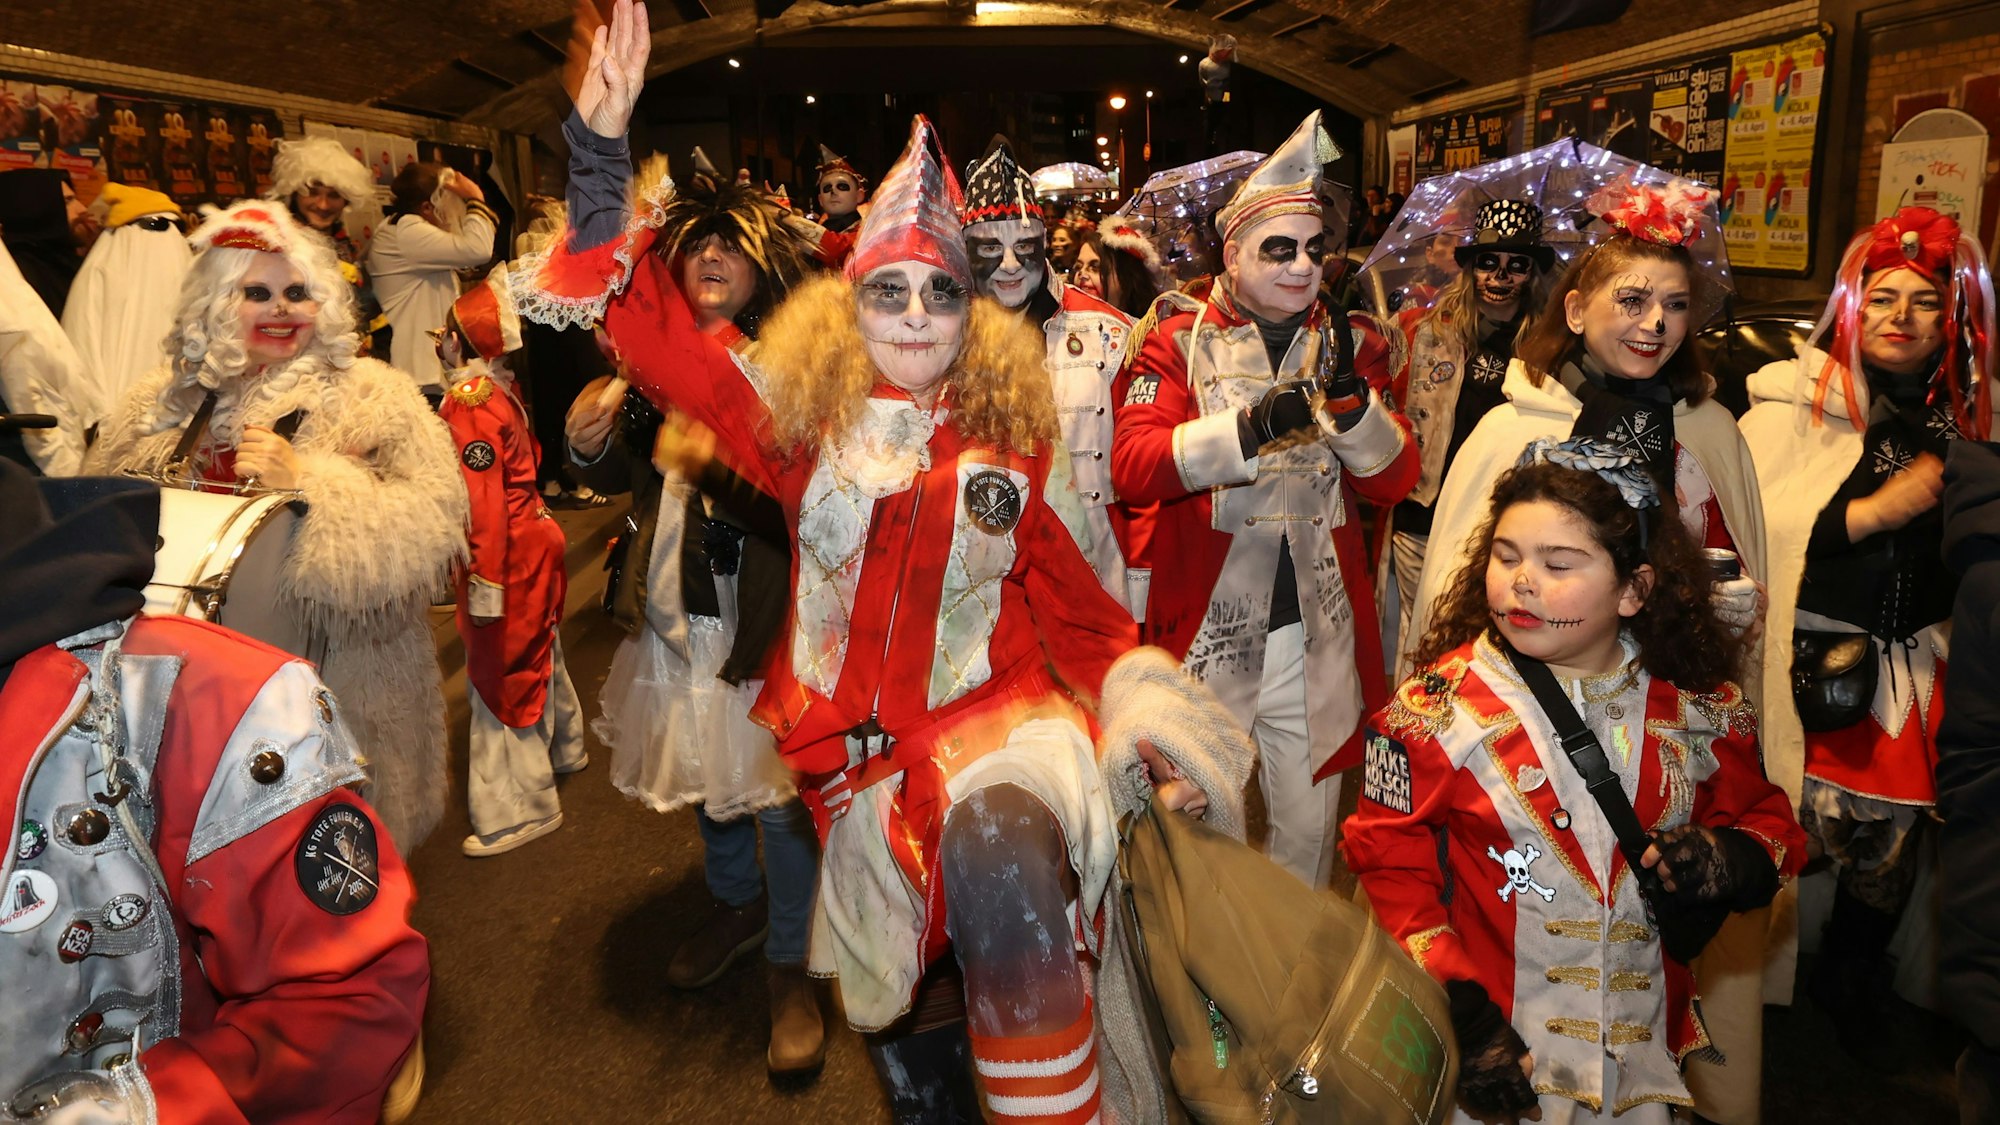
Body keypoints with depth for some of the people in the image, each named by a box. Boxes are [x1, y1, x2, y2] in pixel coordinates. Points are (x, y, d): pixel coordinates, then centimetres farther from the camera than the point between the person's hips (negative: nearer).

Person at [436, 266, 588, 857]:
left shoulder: (470, 405, -22)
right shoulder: (499, 389, 6)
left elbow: (485, 503, -25)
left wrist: (486, 585, -23)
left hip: (508, 553, -10)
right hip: (533, 538, 10)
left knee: (502, 671, -1)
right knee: (535, 652, 25)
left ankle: (520, 808, 9)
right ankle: (562, 747, 46)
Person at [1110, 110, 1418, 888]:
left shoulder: (1348, 341, 9)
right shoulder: (1177, 335, -2)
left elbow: (1394, 481, 2)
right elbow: (1132, 467, -16)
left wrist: (1353, 399, -17)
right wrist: (1250, 428, -31)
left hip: (1317, 640, 3)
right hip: (1204, 631, -2)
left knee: (1306, 838, 12)